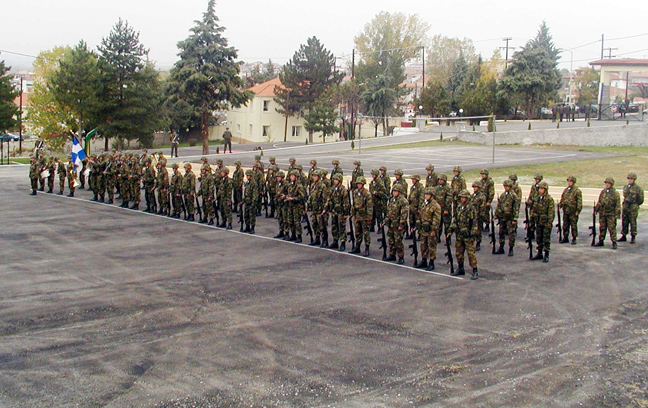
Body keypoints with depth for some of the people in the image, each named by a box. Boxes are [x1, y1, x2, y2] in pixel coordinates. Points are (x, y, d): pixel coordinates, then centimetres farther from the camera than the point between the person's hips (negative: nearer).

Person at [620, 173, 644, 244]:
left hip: (633, 208, -5)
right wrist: (625, 203, 14)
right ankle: (623, 236, 18)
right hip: (625, 207, 5)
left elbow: (640, 200, -4)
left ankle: (633, 237, 9)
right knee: (624, 222, 9)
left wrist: (634, 205, 3)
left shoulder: (638, 188, -9)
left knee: (633, 223, 0)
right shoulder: (625, 187, 9)